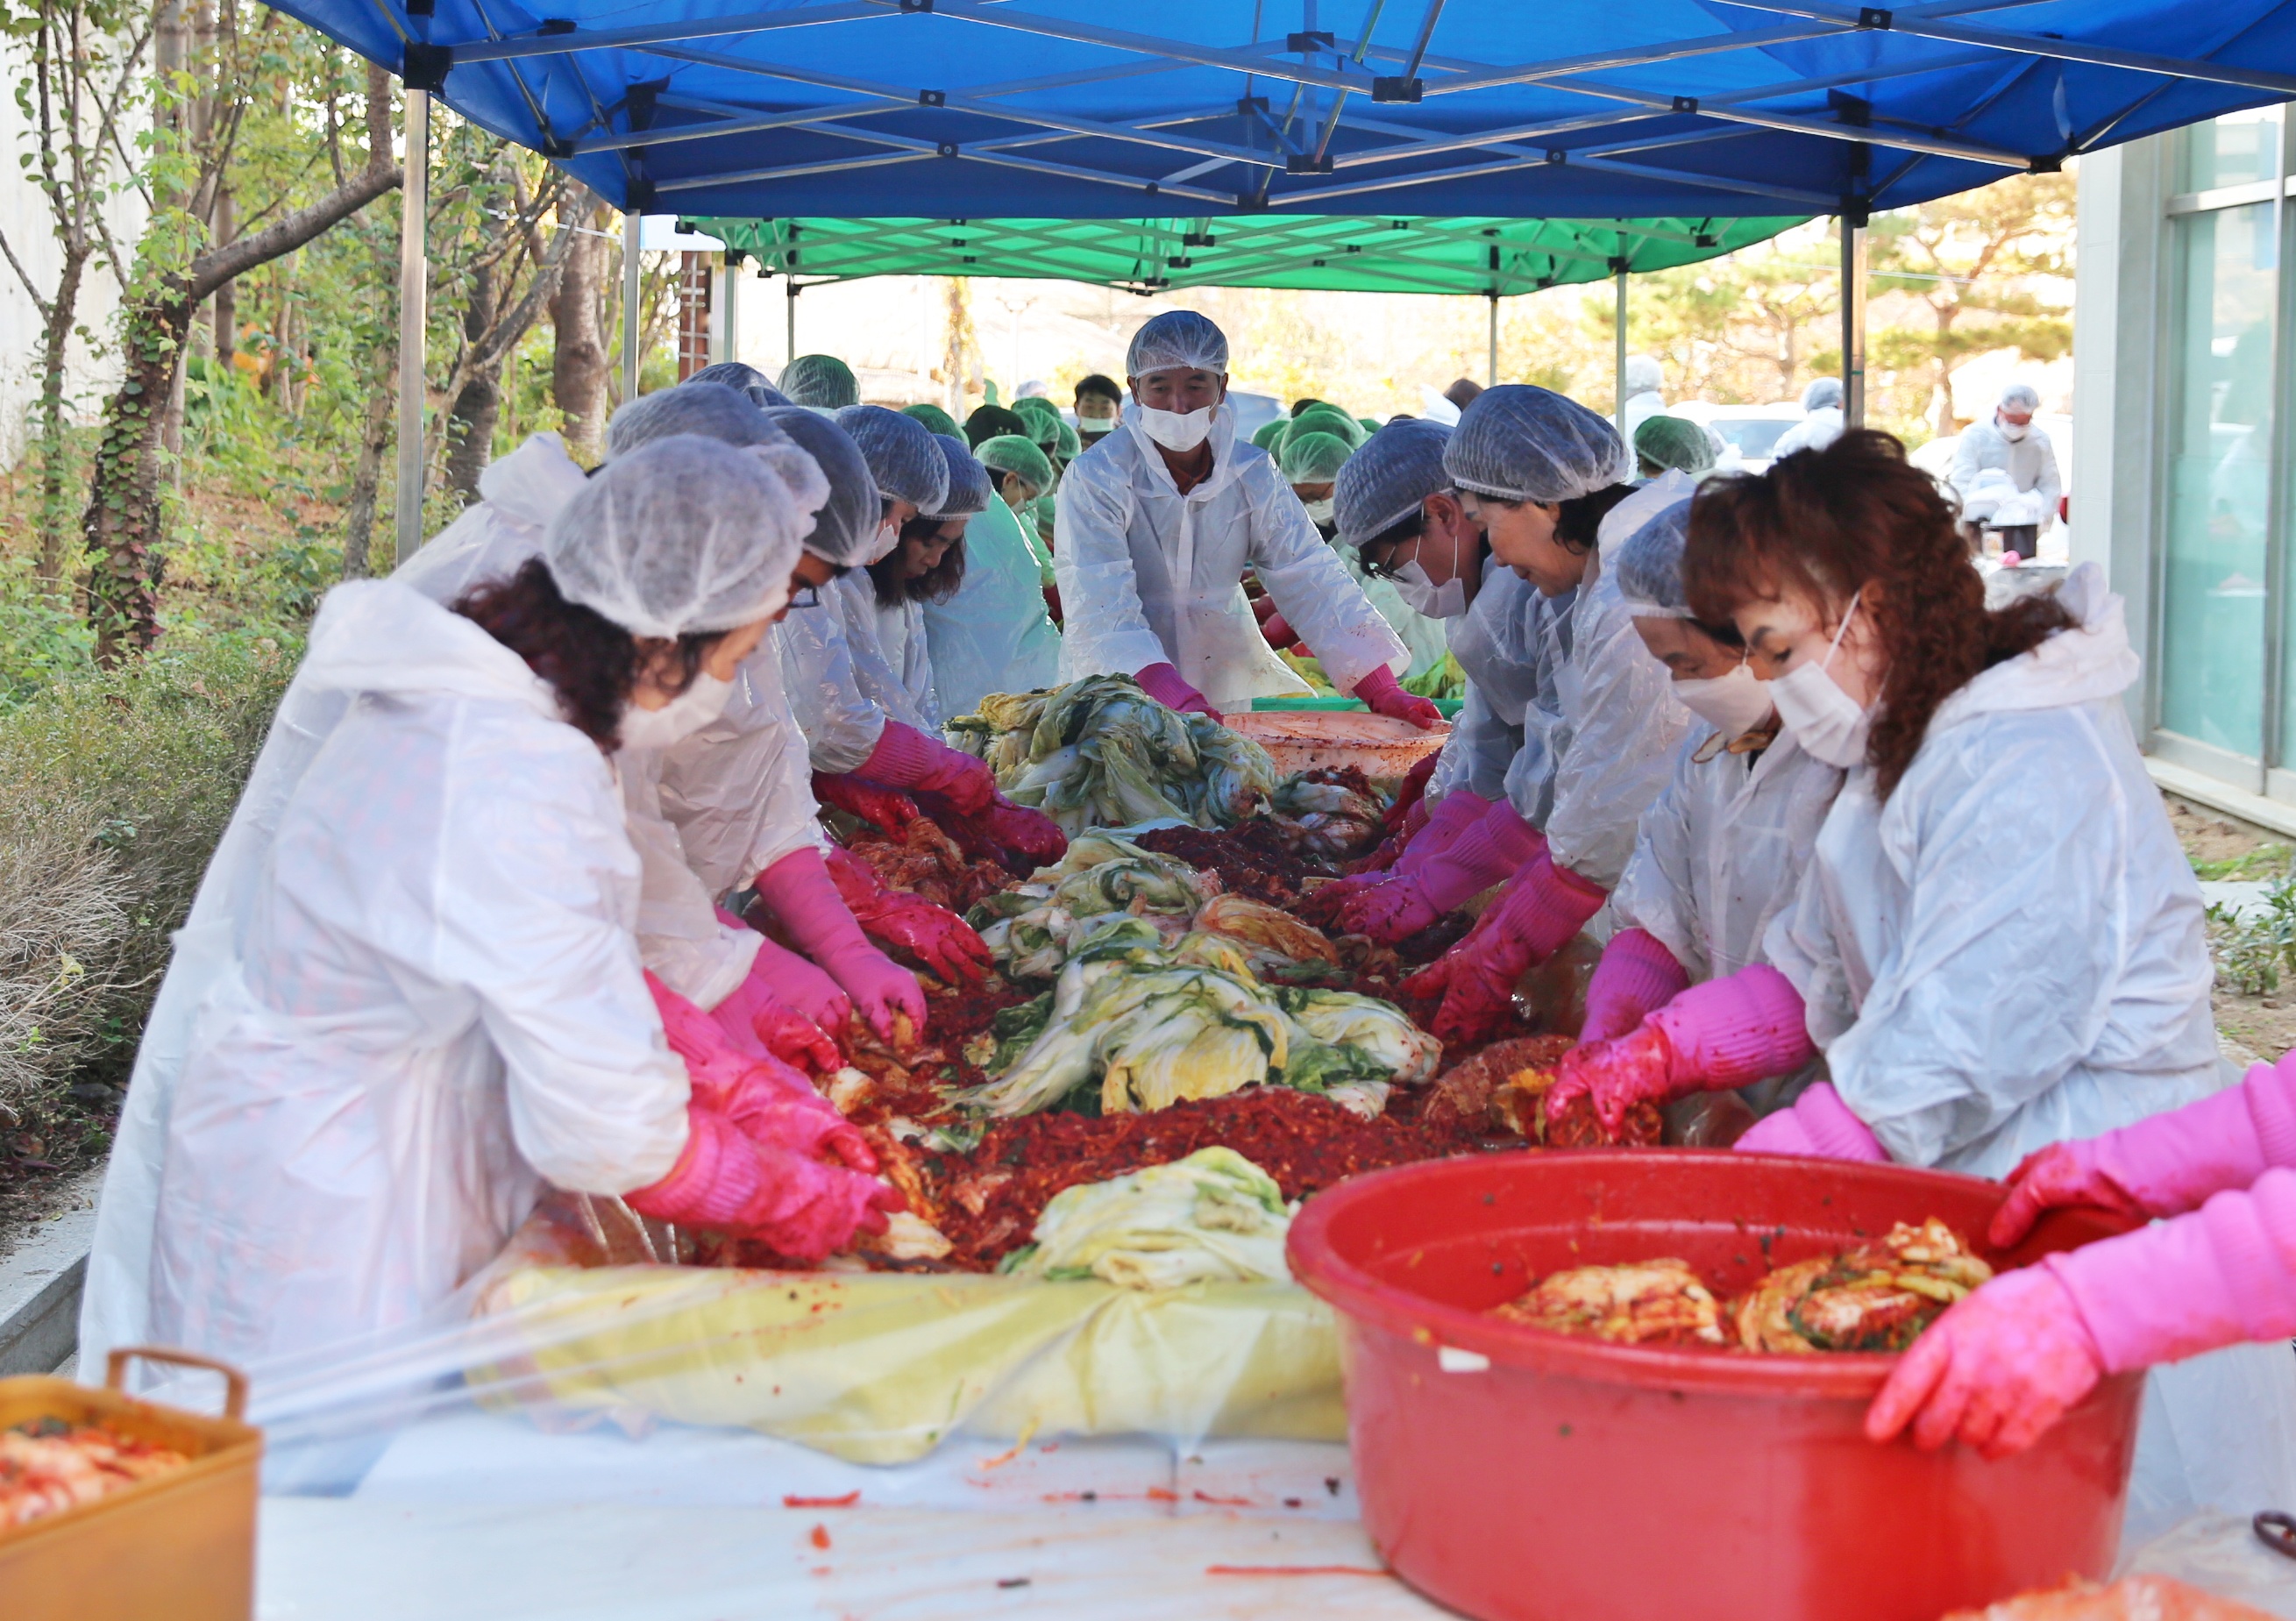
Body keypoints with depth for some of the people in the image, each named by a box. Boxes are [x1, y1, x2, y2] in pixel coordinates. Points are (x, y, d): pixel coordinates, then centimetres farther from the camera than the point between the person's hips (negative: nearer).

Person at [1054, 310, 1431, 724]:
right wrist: (1178, 699, -39)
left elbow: (1309, 579, -3)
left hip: (1227, 687, 3)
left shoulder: (1252, 475, 1)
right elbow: (1101, 608, -23)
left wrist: (1383, 691, -16)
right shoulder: (1095, 479, -12)